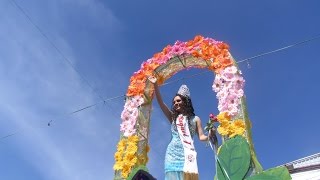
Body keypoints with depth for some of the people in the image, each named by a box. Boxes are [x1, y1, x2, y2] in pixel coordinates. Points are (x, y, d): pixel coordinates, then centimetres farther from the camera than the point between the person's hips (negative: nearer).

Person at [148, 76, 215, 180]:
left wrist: (209, 136, -14)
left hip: (187, 152, -1)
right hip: (173, 152, 2)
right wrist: (155, 85, 4)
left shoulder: (195, 119, 17)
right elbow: (160, 103, 12)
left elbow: (201, 136, 10)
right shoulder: (172, 117, 20)